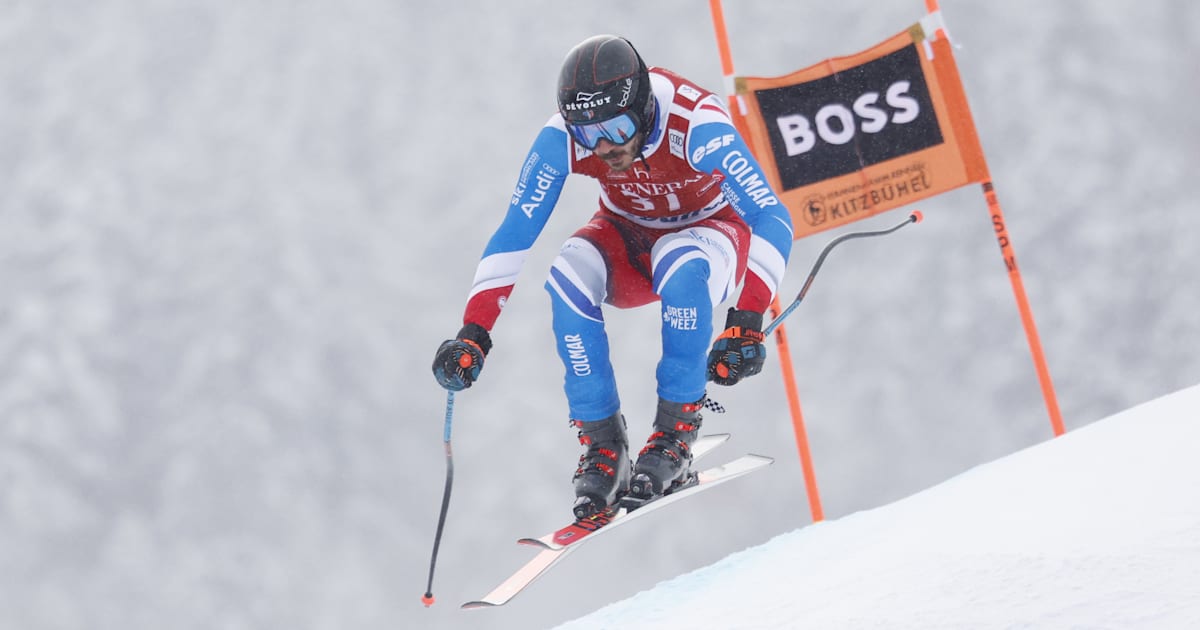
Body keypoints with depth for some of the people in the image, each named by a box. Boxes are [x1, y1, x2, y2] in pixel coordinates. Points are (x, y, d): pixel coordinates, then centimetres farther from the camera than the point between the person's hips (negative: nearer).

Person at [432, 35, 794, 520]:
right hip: (628, 239, 3)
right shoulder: (562, 138, -24)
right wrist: (473, 331, -27)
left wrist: (747, 323, -48)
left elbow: (772, 219, -38)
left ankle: (677, 429, -21)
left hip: (710, 230, -3)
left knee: (681, 265, -38)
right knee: (568, 275, -29)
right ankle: (602, 444, -17)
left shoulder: (696, 125, -34)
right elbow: (514, 233, -19)